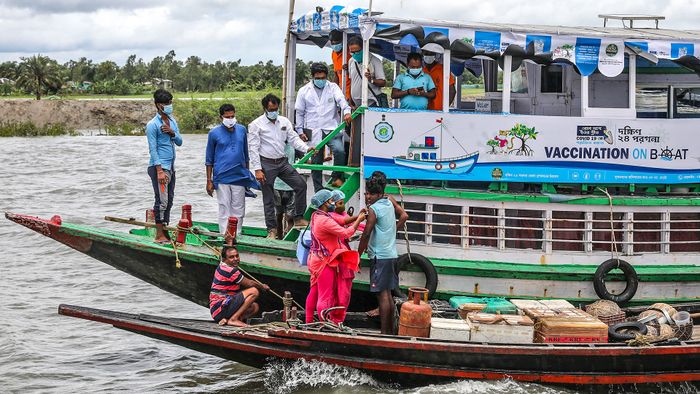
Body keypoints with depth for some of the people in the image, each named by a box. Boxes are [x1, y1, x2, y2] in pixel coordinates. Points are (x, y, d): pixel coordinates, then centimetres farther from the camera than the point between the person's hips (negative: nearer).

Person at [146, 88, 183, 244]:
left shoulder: (172, 121, 13)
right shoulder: (152, 125, -11)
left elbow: (179, 142, 12)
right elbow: (153, 149, -14)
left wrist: (172, 132, -9)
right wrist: (159, 171, -19)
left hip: (170, 166, 8)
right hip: (159, 166, -8)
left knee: (169, 200, 9)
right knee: (162, 201, -9)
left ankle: (165, 231, 15)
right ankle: (159, 235, -6)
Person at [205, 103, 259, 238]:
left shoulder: (242, 130, 7)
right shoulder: (214, 133, -2)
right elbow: (209, 159, 3)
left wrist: (248, 175, 17)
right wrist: (209, 181, 0)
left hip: (240, 176, 3)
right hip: (222, 178, -3)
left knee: (238, 210, 6)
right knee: (224, 210, -1)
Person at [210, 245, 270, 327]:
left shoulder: (222, 266, 13)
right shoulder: (230, 271, -15)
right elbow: (249, 284, -4)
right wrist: (263, 286, 12)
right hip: (220, 309, -11)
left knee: (255, 307, 18)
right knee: (254, 291, -18)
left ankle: (226, 319, -1)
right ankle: (233, 319, -18)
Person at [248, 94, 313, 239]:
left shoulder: (284, 121, 9)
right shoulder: (256, 124, -6)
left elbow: (293, 138, 8)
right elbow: (253, 148, -9)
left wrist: (306, 148, -11)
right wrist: (257, 169, -15)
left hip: (282, 162, 5)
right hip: (267, 164, -5)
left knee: (301, 184, -5)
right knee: (269, 199, 1)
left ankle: (298, 218, 6)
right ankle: (272, 229, 9)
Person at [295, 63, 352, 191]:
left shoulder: (333, 87, 7)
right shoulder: (304, 91, 9)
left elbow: (341, 99, -11)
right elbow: (299, 112, 12)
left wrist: (346, 111, -32)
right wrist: (300, 131, 6)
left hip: (332, 129, -1)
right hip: (313, 131, 1)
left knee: (340, 151, -25)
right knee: (316, 162, 6)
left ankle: (337, 177, -4)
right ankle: (318, 191, 15)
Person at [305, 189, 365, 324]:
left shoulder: (317, 217, 9)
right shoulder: (325, 221, -23)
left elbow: (341, 221, 13)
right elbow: (346, 233, -24)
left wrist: (357, 217, 6)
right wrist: (359, 220, -13)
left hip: (317, 260, 10)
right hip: (325, 262, -10)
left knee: (314, 292, 14)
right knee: (325, 295, -4)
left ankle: (309, 322, 19)